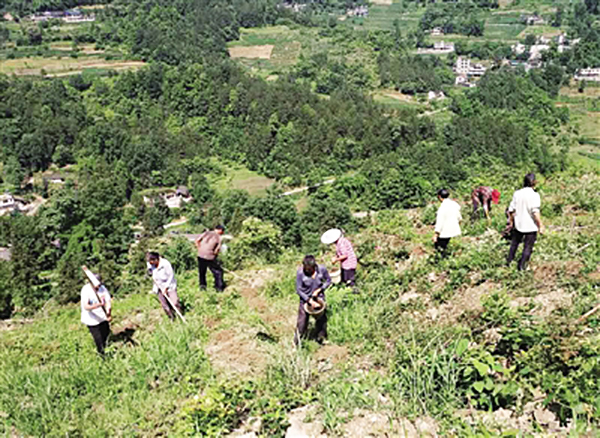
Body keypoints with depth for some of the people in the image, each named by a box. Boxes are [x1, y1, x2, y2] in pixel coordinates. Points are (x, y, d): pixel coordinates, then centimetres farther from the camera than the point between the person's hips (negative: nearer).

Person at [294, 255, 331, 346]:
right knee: (302, 322, 1)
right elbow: (298, 290, -17)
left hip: (319, 298, 3)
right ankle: (297, 343, 21)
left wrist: (319, 290, -14)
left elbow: (328, 281, -1)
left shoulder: (322, 269, -18)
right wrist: (310, 301, -20)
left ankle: (321, 339, 42)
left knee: (322, 320, 17)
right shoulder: (300, 272, -24)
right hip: (305, 299, -2)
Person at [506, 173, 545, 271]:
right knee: (528, 247, 10)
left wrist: (511, 221, 16)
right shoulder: (534, 195, -17)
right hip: (531, 226, -5)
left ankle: (509, 261, 35)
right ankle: (522, 266, 15)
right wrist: (541, 226, -15)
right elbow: (535, 213, -21)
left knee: (514, 243, 24)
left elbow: (511, 210, 1)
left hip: (518, 224, 5)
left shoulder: (517, 193, -3)